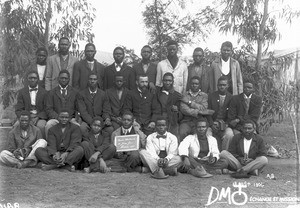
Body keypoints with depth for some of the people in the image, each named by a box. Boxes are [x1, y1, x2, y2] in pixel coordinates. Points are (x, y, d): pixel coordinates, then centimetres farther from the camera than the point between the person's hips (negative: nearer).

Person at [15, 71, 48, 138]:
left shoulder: (44, 92, 7)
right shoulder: (21, 92, 10)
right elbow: (18, 110, 6)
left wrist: (37, 118, -14)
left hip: (40, 118, -1)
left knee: (41, 126, -34)